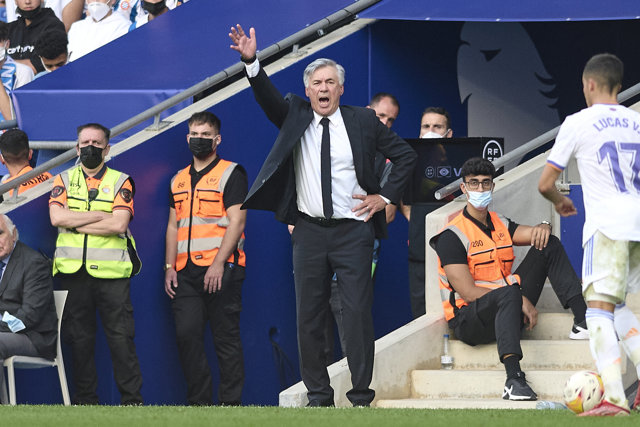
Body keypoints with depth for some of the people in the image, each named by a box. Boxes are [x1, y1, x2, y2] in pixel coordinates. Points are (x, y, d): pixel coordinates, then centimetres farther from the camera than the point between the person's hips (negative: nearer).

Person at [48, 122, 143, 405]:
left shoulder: (120, 182, 7)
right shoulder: (64, 180, 11)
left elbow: (119, 225, -8)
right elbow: (57, 217, -6)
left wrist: (75, 224, -7)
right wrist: (102, 215, -7)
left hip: (111, 272, -2)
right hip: (73, 272, 2)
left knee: (121, 337, -5)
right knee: (79, 338, 4)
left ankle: (132, 400, -1)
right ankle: (85, 400, 11)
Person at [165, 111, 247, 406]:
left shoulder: (231, 173, 0)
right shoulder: (179, 180, 19)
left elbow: (237, 221, -8)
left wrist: (218, 264, -17)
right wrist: (170, 266, 8)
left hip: (221, 271, -5)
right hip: (186, 272, 5)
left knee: (226, 338, -4)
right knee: (187, 335, -2)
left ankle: (230, 403, 0)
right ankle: (198, 403, 5)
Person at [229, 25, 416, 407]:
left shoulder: (363, 121, 4)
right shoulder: (295, 116, 6)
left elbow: (406, 155, 9)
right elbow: (268, 97, -12)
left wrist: (386, 197, 2)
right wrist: (251, 62, -28)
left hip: (353, 231, -2)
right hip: (309, 230, 2)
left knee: (358, 314, -4)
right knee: (309, 316, 4)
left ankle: (361, 396, 1)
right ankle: (318, 395, 11)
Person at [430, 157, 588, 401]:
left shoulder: (500, 224, 17)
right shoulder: (452, 236, -9)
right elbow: (468, 293, -16)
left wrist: (543, 227, -17)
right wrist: (522, 301, -18)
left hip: (506, 308, 7)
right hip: (468, 320, -7)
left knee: (550, 246, 2)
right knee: (508, 294, -42)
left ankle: (582, 321, -9)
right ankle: (513, 380, -57)